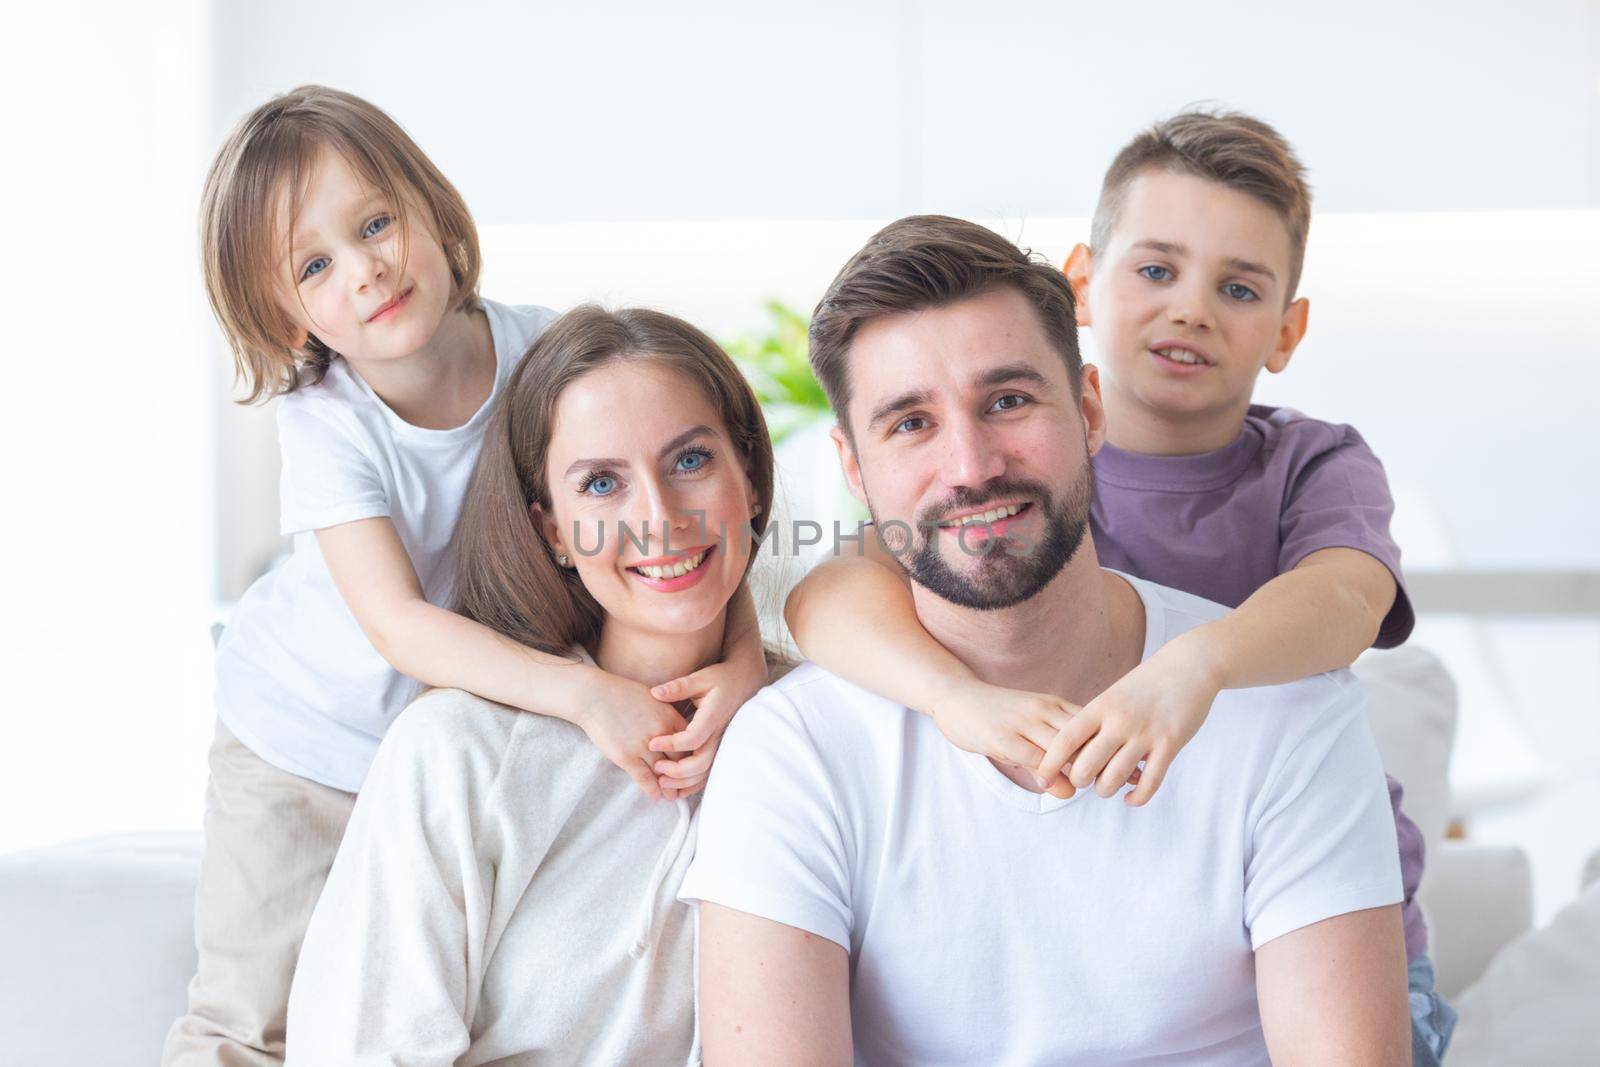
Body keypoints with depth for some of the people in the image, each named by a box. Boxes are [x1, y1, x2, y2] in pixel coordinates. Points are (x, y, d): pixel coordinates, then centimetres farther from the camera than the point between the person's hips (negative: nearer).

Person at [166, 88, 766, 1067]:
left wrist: (744, 656, -32)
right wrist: (587, 693, -42)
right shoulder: (325, 421, -22)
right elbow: (396, 622, -31)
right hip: (310, 740, -2)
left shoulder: (546, 353, -18)